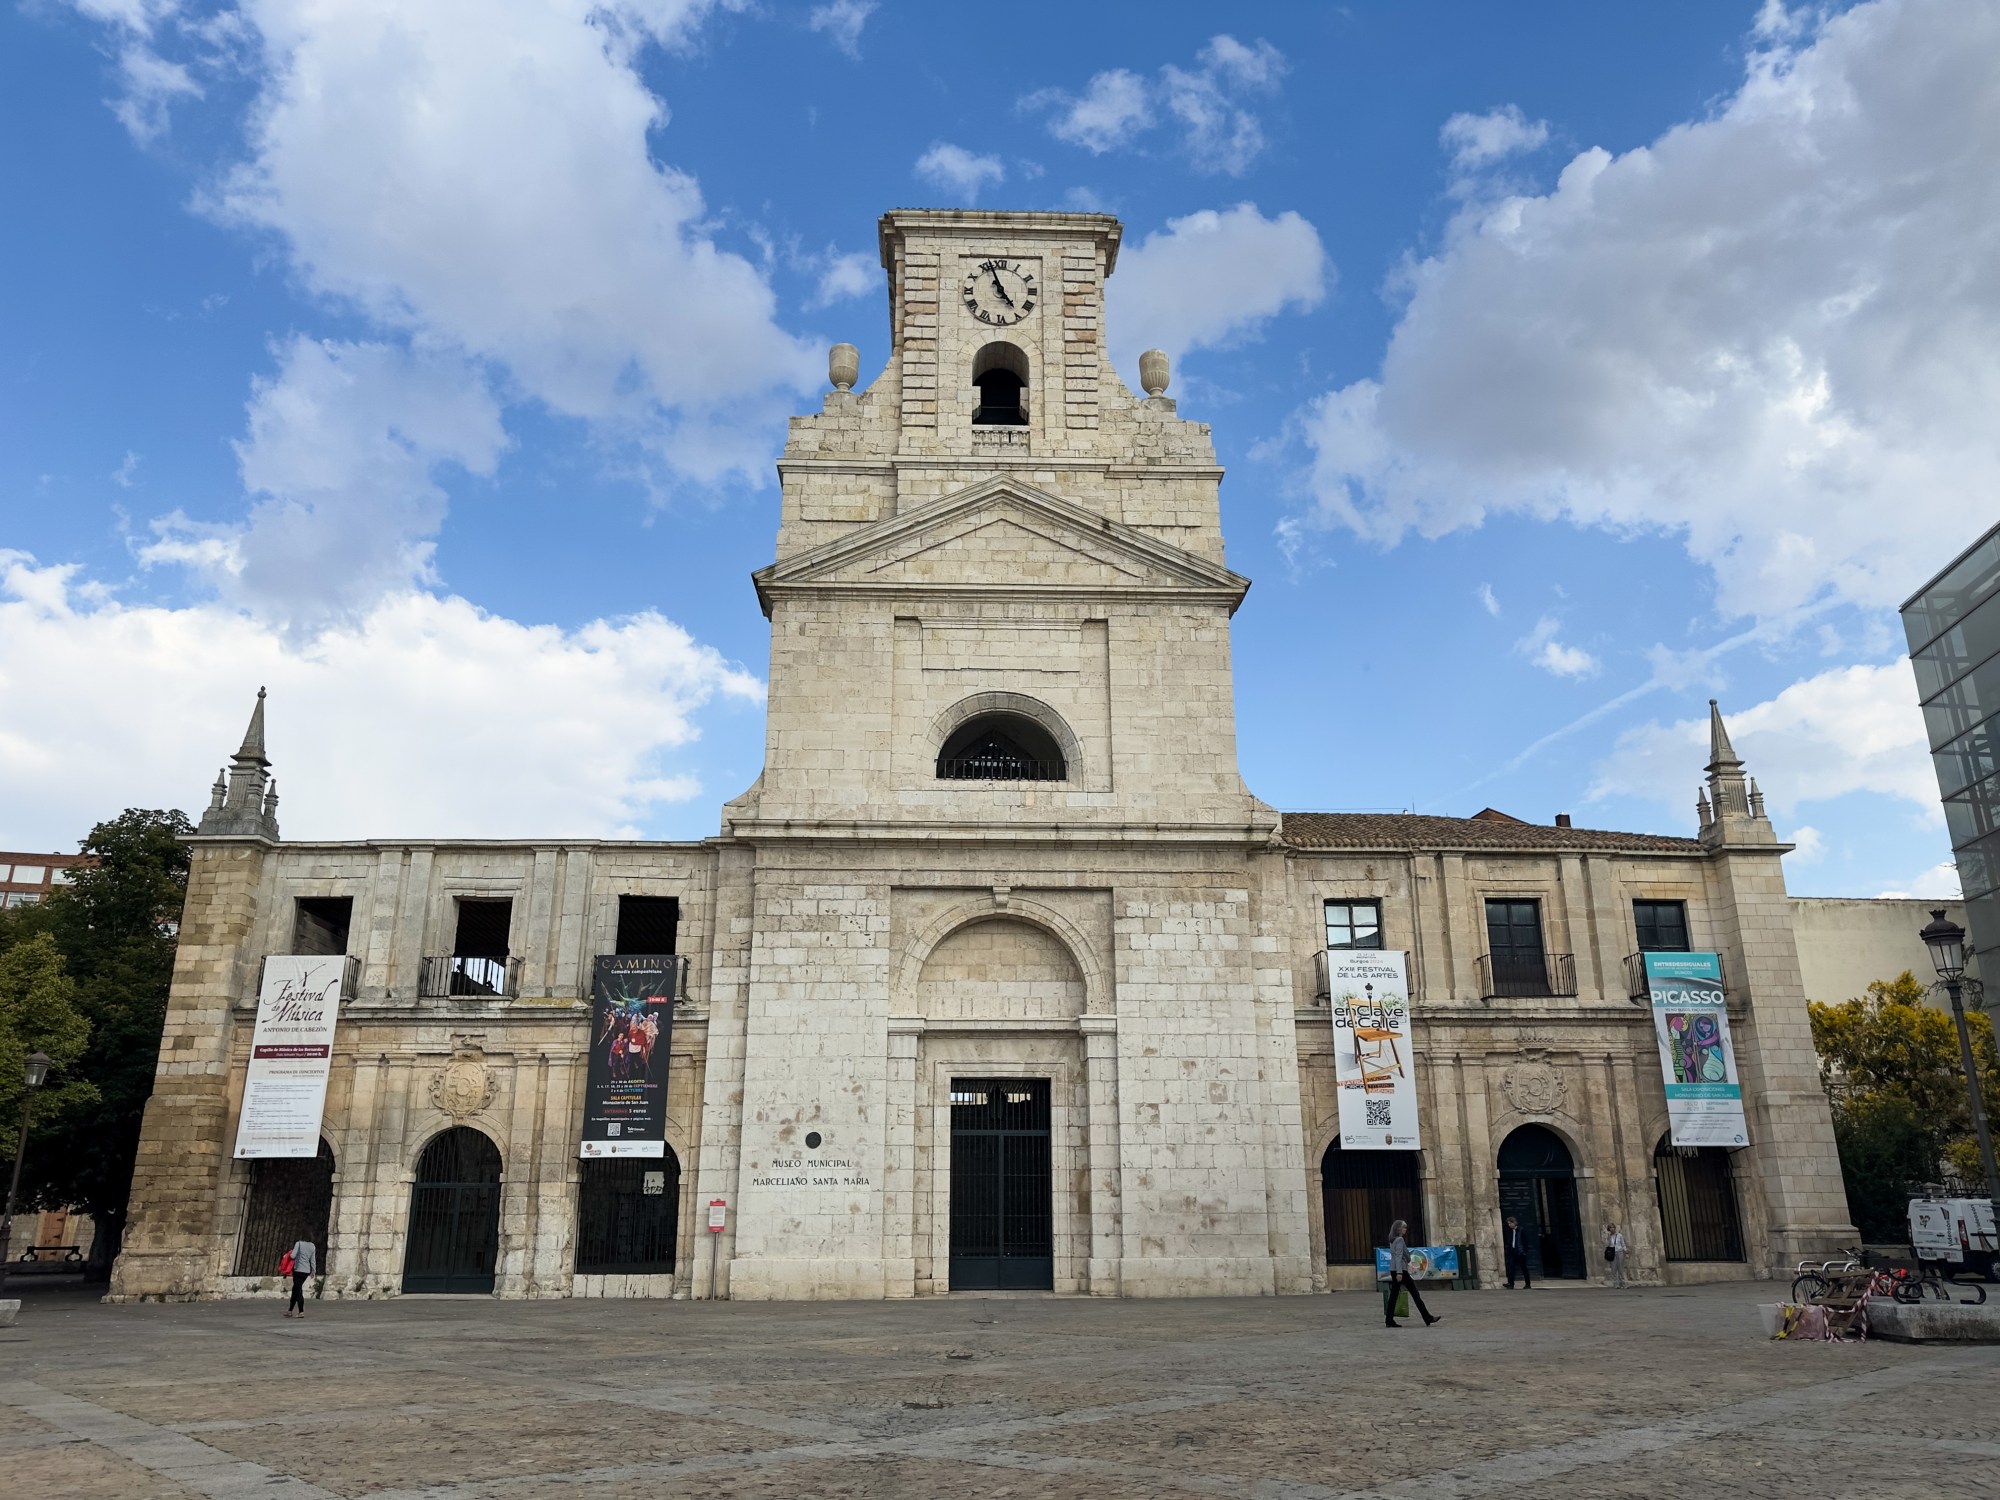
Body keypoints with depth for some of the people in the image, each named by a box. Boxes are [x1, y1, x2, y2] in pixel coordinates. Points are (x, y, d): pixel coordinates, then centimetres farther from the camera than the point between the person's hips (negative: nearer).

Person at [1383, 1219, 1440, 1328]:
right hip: (1400, 1269, -9)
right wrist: (1399, 1272, -24)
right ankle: (1428, 1319, 3)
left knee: (1393, 1295, 6)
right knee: (1415, 1293, -2)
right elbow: (1399, 1256, -20)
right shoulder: (1400, 1240, -12)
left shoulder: (1392, 1240, 15)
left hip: (1393, 1270, 9)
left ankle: (1389, 1321, 3)